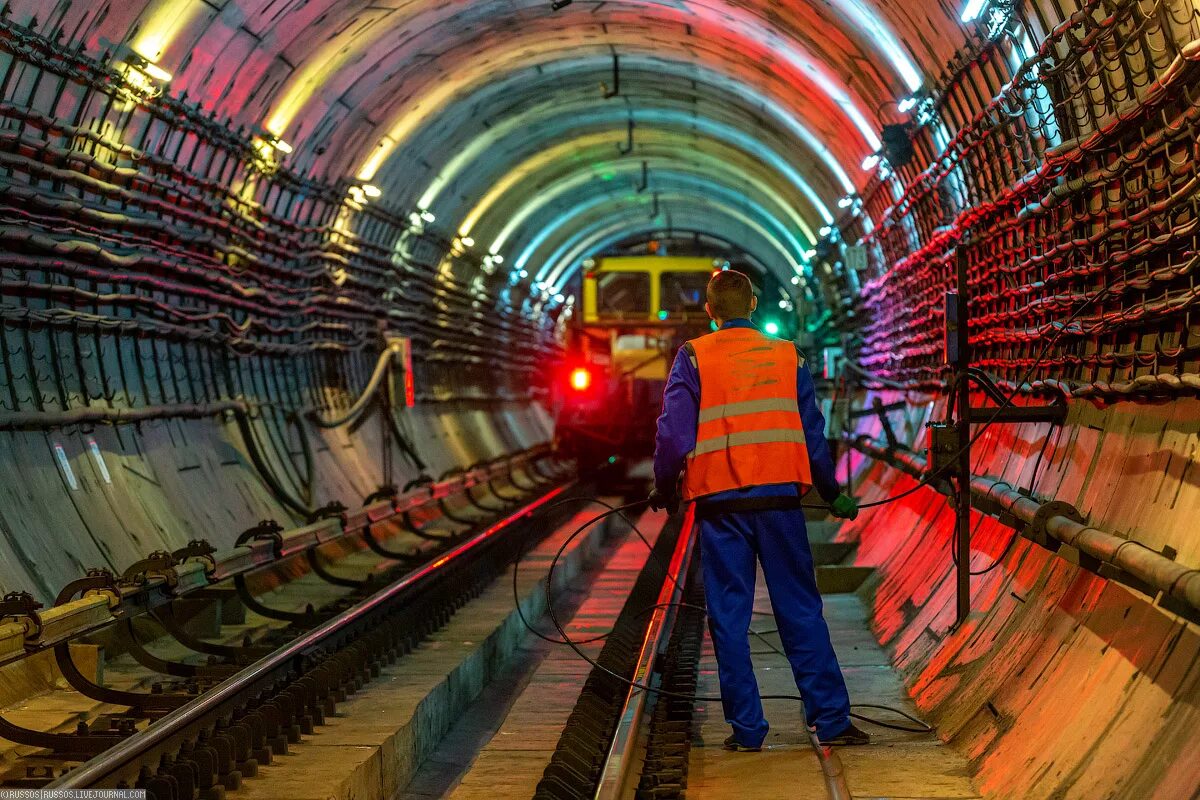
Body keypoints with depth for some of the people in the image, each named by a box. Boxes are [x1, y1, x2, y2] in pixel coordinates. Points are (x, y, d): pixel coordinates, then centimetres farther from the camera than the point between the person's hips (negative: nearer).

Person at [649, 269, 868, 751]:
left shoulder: (694, 358, 0)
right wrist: (833, 494, 22)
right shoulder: (787, 356, 8)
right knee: (801, 611, 7)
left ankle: (746, 727, 7)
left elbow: (674, 435, -6)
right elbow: (812, 434, 9)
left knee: (729, 617, 5)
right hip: (780, 497, 2)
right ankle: (831, 720, 8)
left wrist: (665, 489, 9)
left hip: (720, 503, -2)